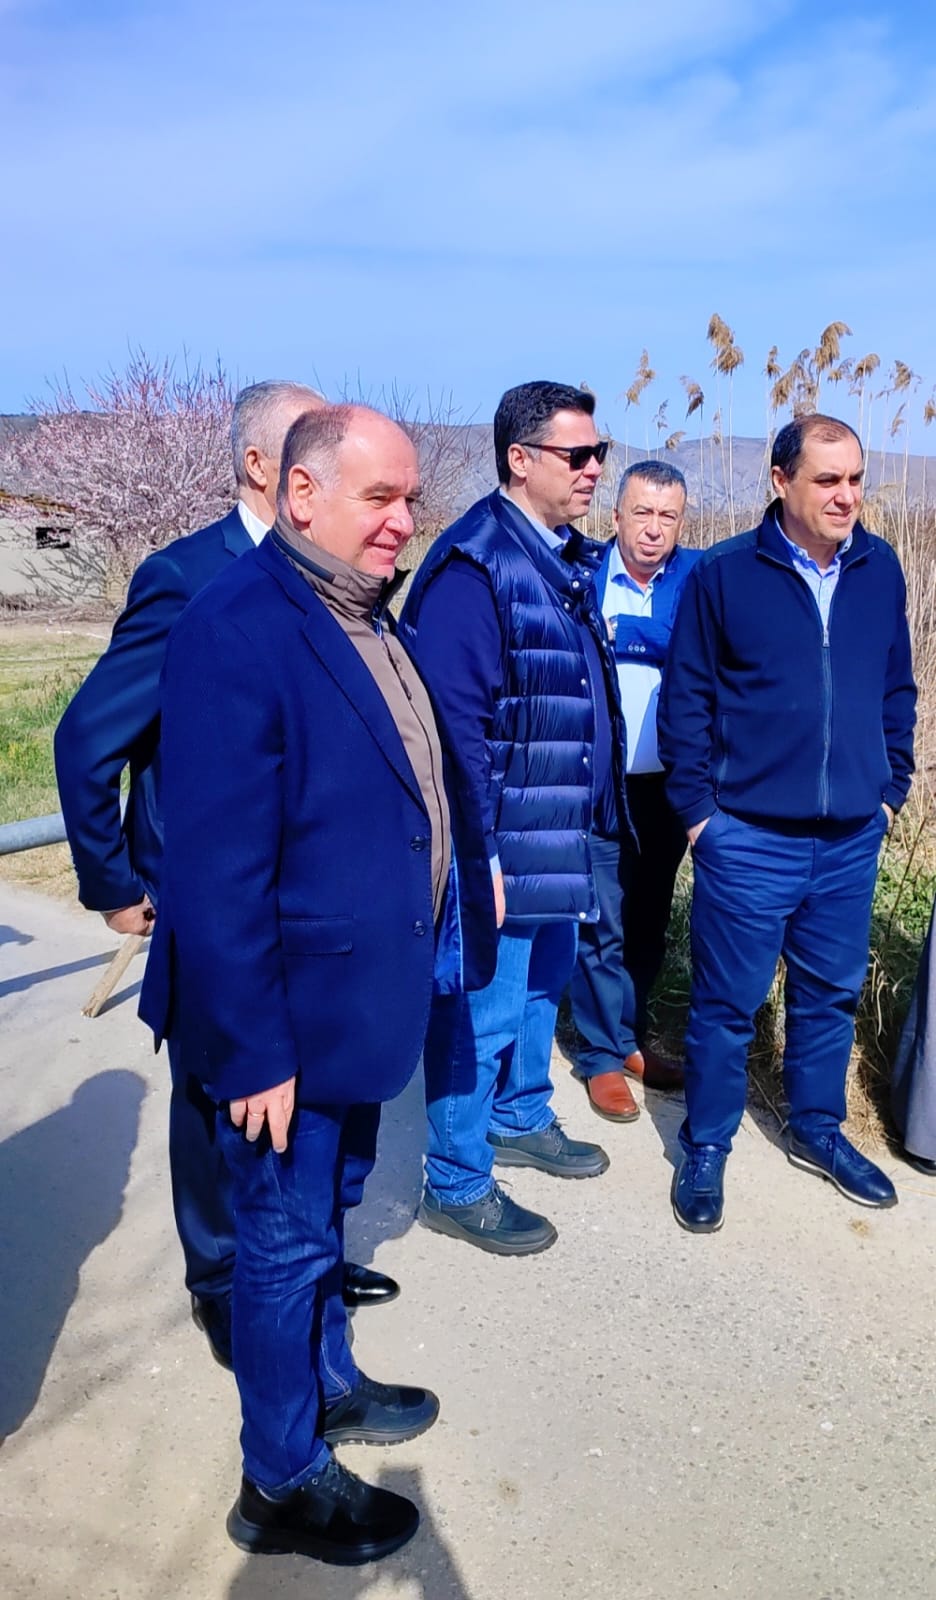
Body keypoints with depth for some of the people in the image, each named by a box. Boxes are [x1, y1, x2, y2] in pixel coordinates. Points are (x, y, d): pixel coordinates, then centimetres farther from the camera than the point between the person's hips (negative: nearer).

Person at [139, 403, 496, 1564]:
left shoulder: (365, 613, 5)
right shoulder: (235, 631, -24)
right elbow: (217, 871, -25)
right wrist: (253, 1050, -22)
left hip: (363, 993, 8)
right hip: (291, 1016, -8)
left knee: (323, 1214, 27)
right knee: (286, 1242, 12)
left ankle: (326, 1382, 50)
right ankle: (280, 1484, 35)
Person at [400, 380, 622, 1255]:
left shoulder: (563, 559, 11)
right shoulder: (473, 565, -19)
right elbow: (453, 723, -23)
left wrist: (594, 814, 18)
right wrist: (476, 855, -23)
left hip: (562, 837, 10)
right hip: (499, 846, -10)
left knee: (542, 983, 23)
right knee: (482, 1014, 3)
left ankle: (522, 1118, 45)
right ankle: (457, 1186, 22)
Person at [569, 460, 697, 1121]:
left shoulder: (698, 575, 1)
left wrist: (621, 632, -19)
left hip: (671, 784, 3)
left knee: (650, 922, 15)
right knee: (604, 925, 4)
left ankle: (630, 1038, 33)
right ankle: (605, 1055, 21)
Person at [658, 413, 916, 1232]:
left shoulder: (882, 568, 4)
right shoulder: (723, 574, -7)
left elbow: (897, 688, 13)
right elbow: (686, 698, -4)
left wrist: (892, 789, 10)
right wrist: (698, 807, -7)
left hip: (852, 840, 4)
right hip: (749, 838, -4)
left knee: (832, 994, 17)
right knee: (728, 1001, 7)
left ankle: (817, 1130, 38)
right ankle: (706, 1148, 25)